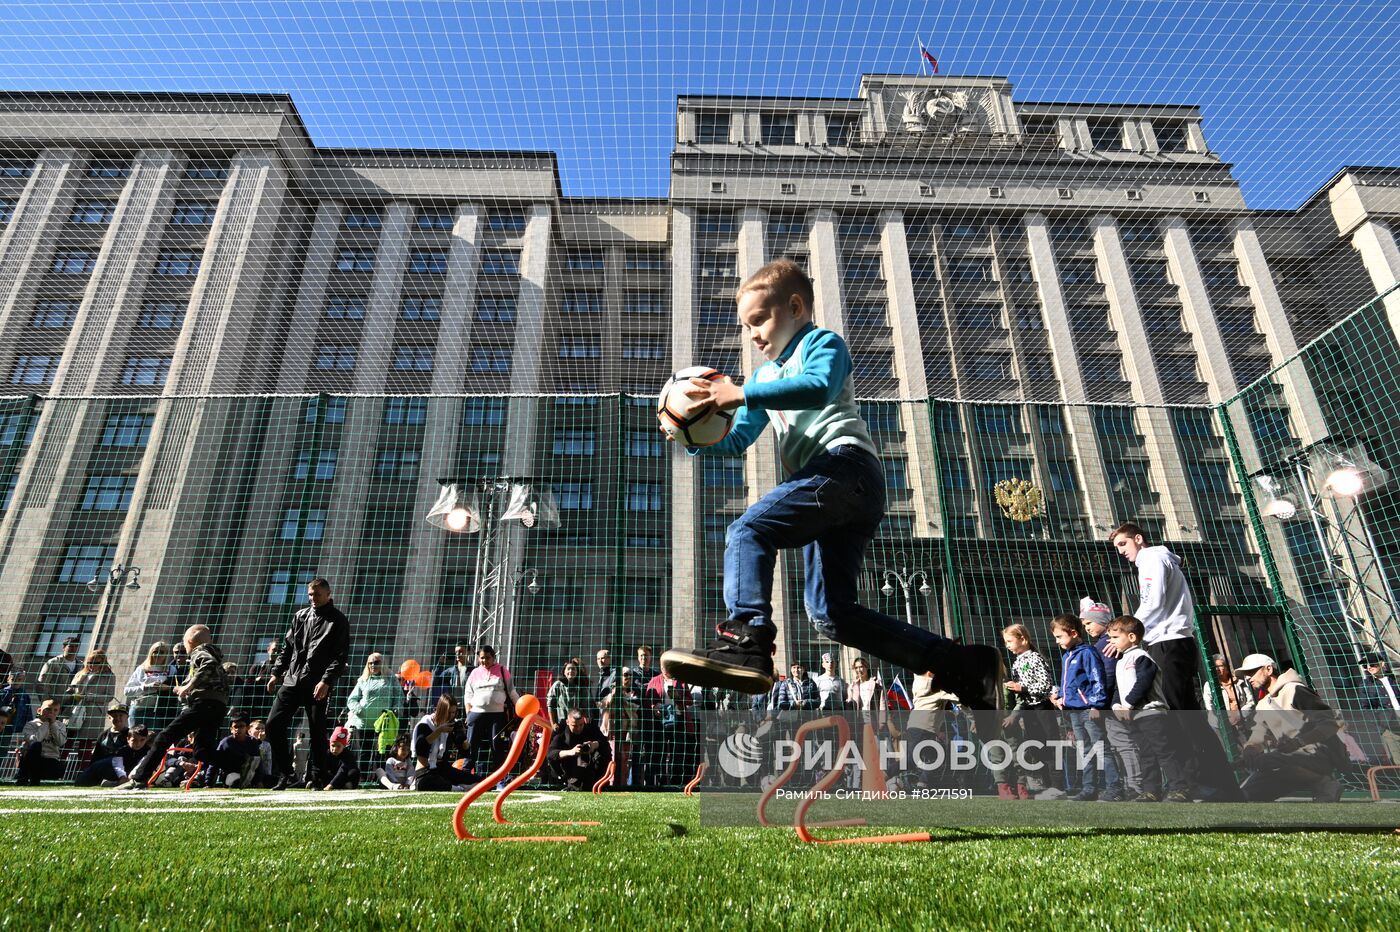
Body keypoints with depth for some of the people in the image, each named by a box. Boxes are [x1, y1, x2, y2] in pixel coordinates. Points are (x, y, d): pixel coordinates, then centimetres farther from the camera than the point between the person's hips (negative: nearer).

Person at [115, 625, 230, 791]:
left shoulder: (199, 651, 4)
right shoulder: (215, 654, 30)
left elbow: (209, 664, -20)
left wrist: (189, 686, -18)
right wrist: (185, 690, 32)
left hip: (203, 704, -8)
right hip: (220, 707, 8)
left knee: (164, 738, -3)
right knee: (203, 749, 7)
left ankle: (139, 779, -4)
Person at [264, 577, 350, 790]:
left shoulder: (338, 621, -2)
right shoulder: (300, 616, 15)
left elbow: (341, 657, -8)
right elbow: (287, 647, 20)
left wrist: (326, 681, -18)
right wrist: (276, 672, 11)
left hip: (318, 685, -5)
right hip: (291, 680, 5)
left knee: (317, 732, 0)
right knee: (274, 724, -1)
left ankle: (317, 778, 12)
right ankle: (285, 774, 12)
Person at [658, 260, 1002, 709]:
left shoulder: (822, 343, 9)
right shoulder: (765, 375, 33)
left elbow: (818, 387, -16)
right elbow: (737, 440, 29)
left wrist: (740, 395, -20)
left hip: (845, 463, -9)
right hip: (843, 495, 9)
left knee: (748, 530, -23)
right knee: (832, 612, 2)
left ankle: (747, 641, -36)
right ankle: (966, 667, 3)